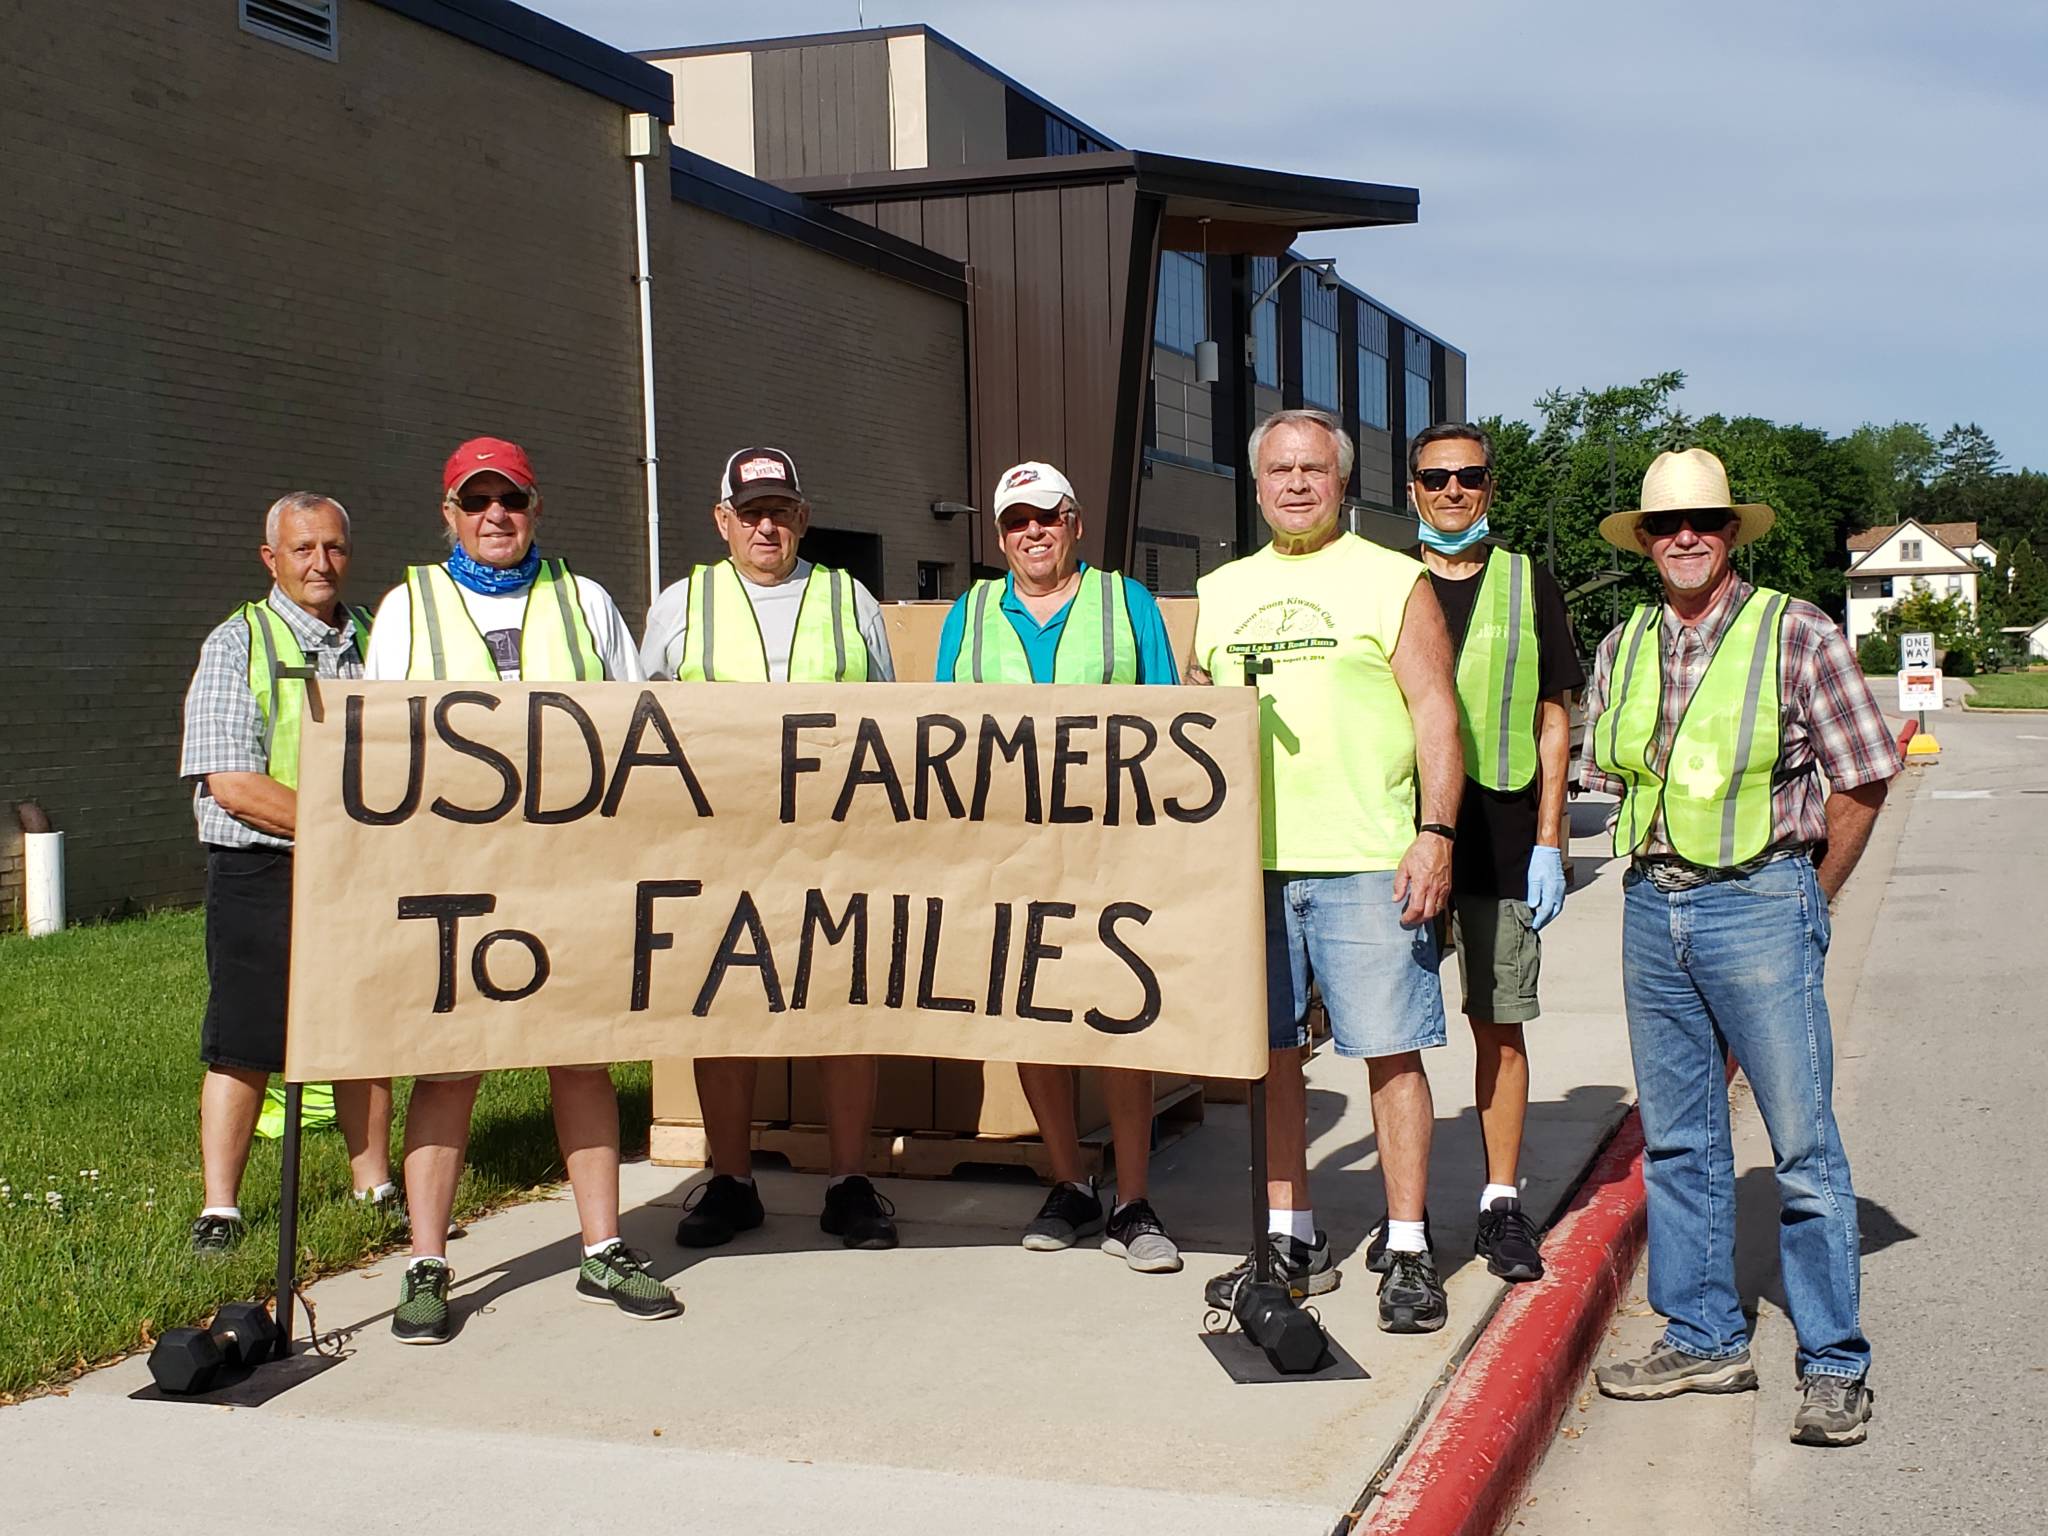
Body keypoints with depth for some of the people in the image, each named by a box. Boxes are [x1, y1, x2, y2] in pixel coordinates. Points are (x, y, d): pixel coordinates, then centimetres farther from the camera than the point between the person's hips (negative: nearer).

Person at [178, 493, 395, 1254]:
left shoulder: (375, 640, 10)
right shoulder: (238, 644, -4)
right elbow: (232, 783, -13)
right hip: (261, 873, -4)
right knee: (244, 1046, 0)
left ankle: (376, 1187, 24)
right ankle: (220, 1210, 10)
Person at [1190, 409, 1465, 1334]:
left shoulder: (1393, 581, 3)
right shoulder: (1220, 592, 16)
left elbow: (1435, 713, -2)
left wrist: (1436, 832, -12)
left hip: (1367, 864, -4)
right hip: (1247, 863, 5)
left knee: (1391, 1051, -2)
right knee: (1269, 1053, 9)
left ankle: (1408, 1251, 7)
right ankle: (1293, 1241, 20)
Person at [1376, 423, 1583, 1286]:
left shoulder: (1529, 587, 7)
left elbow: (1553, 722, 7)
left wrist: (1549, 844, -1)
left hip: (1501, 839, -1)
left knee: (1499, 1025, 3)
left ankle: (1502, 1203, 13)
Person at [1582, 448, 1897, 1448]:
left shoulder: (1796, 635, -5)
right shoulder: (1622, 651, 10)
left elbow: (1861, 781, -1)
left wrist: (1807, 903, 2)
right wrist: (1662, 883, 12)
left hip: (1758, 903, -5)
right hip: (1651, 906, 5)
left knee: (1802, 1143, -4)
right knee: (1677, 1140, 10)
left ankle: (1834, 1366, 4)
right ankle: (1704, 1339, 22)